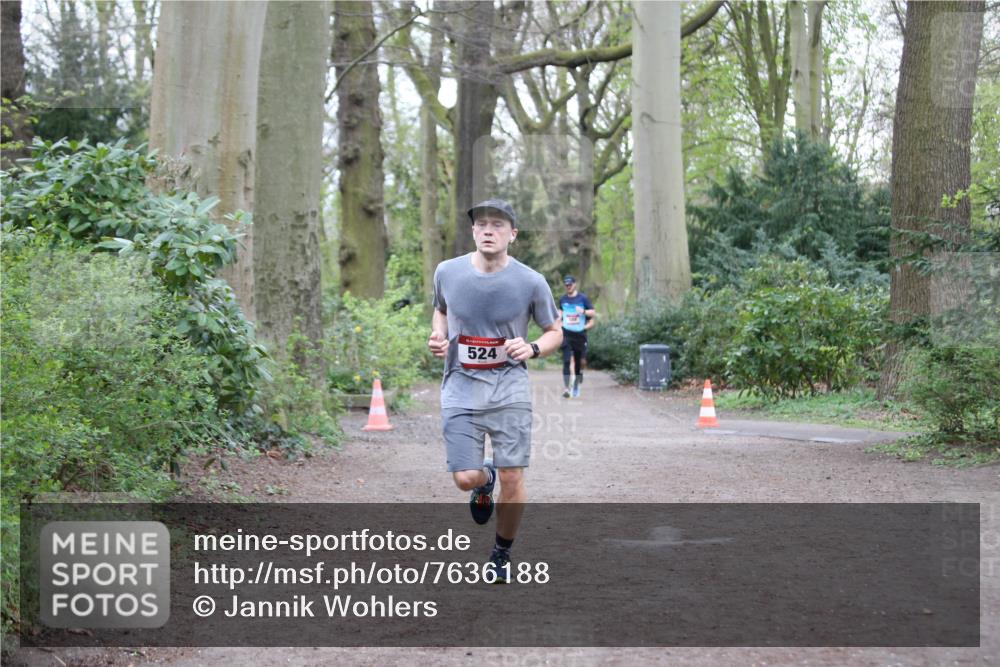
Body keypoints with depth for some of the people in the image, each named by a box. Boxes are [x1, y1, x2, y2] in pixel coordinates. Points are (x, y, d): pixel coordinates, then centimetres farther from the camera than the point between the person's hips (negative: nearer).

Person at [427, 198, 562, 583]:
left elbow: (555, 332, 6)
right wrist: (438, 337, 1)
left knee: (512, 480, -3)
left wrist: (532, 348, -15)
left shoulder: (530, 282, -6)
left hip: (509, 389, -1)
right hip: (461, 388, 1)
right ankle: (484, 481, 32)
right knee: (465, 478, -8)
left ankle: (502, 554, 22)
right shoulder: (447, 272, 0)